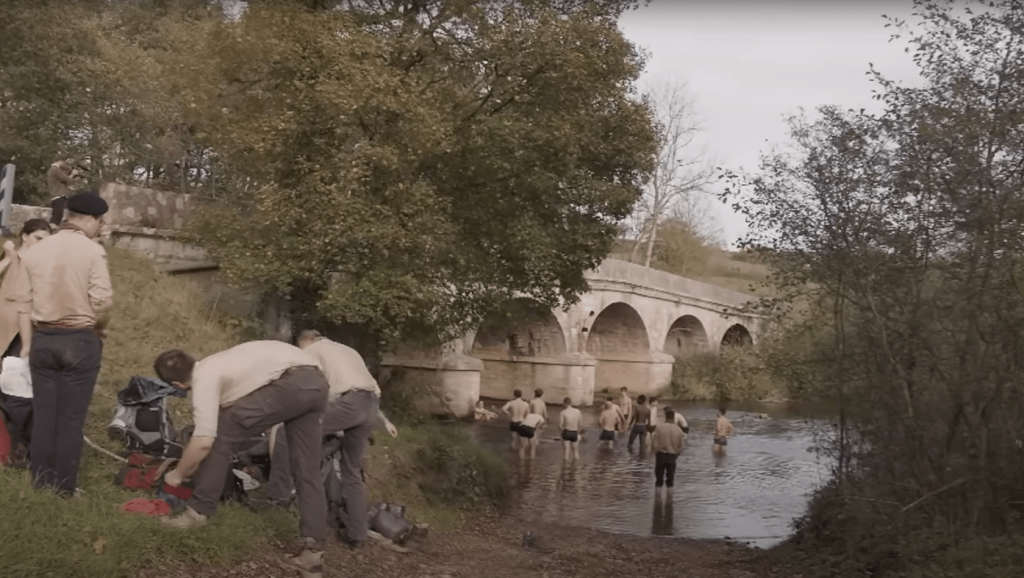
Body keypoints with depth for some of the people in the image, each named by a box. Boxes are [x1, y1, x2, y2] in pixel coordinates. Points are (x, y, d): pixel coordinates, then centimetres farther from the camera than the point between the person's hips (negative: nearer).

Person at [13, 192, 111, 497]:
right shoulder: (92, 250, -10)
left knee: (43, 415, 12)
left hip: (42, 339, 4)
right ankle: (65, 487, 9)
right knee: (71, 418, 3)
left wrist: (27, 342, 16)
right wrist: (99, 329, 4)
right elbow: (102, 300, -15)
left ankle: (40, 483, 20)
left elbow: (23, 301, 7)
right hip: (80, 340, -4)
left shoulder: (34, 250, 4)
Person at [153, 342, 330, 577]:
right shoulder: (213, 366, 25)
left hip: (292, 383, -10)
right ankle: (313, 552, 11)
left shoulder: (204, 378, -2)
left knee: (221, 434, 3)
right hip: (316, 382, 10)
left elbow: (204, 441, -11)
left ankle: (198, 512, 9)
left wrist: (178, 474, 7)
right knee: (307, 468, 12)